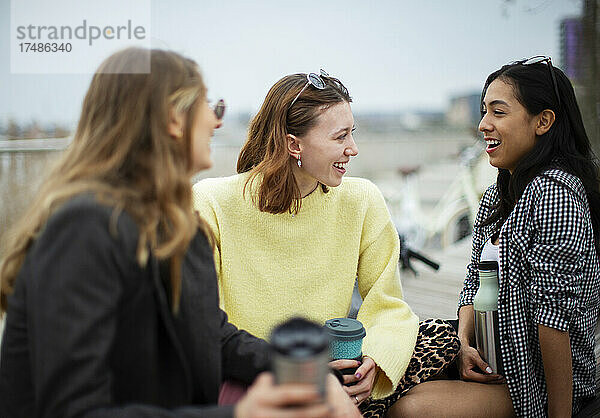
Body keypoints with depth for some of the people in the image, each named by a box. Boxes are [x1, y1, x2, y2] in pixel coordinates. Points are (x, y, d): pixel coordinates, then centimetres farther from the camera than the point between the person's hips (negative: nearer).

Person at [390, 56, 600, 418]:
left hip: (541, 381, -7)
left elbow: (554, 311, -22)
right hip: (491, 360, 8)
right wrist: (465, 344, -5)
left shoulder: (555, 192, -20)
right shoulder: (495, 197, 10)